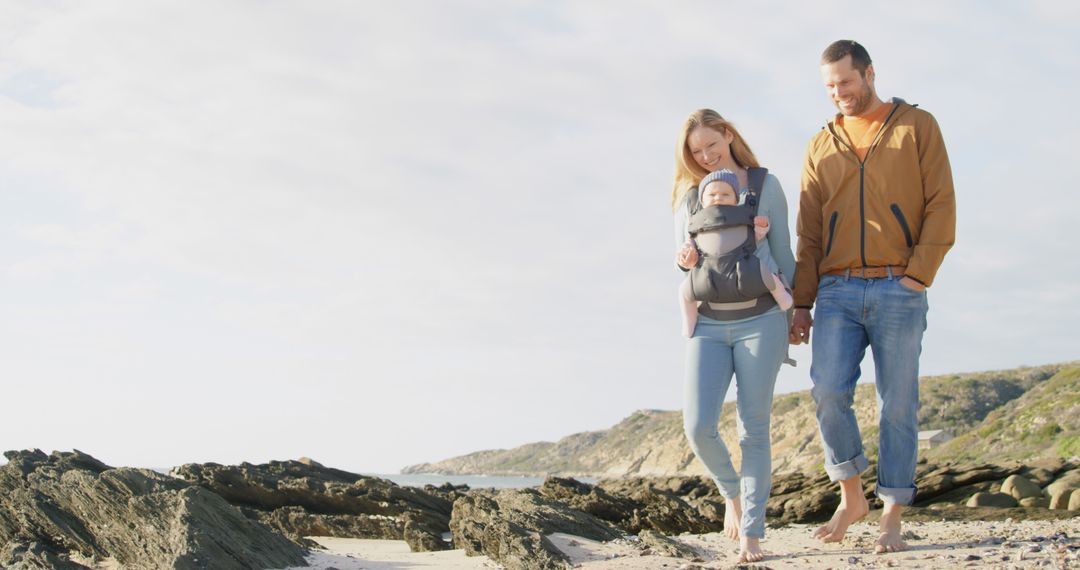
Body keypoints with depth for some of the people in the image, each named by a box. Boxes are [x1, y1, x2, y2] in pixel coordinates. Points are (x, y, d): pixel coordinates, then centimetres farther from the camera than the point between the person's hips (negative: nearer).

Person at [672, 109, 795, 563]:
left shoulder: (765, 186, 2)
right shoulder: (688, 195, 9)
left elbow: (783, 254, 6)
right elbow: (684, 257, 14)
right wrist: (683, 261, -10)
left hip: (760, 320, -2)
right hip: (708, 326, 2)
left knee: (754, 428, -1)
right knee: (698, 427, -10)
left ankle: (752, 532, 5)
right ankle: (732, 493, 19)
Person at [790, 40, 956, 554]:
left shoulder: (916, 127, 8)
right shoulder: (822, 147, 16)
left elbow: (941, 205, 0)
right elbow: (808, 232, 14)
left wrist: (918, 275, -10)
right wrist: (801, 303, 7)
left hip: (898, 289, -2)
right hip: (837, 291, 3)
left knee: (898, 404, -1)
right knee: (828, 390, -12)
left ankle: (893, 517, 7)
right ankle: (851, 497, 6)